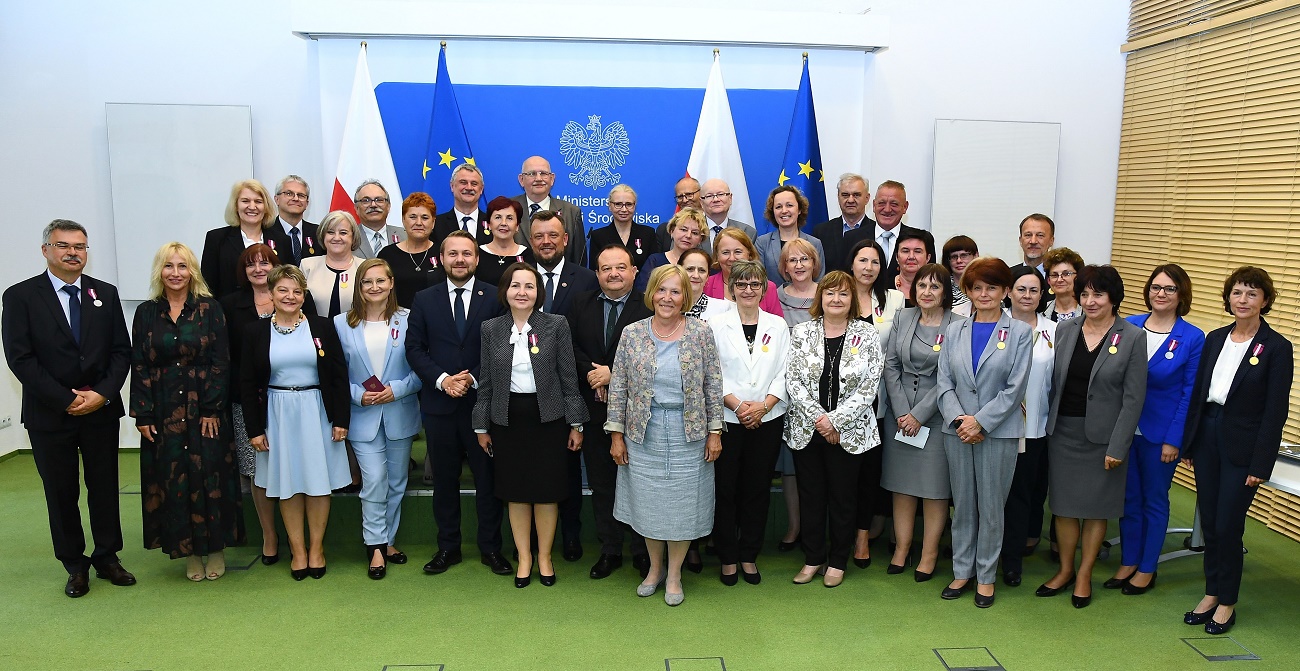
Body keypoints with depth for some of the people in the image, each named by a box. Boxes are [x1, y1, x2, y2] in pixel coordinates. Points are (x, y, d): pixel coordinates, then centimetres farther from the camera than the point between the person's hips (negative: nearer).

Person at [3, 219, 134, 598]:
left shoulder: (105, 294, 6)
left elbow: (121, 351, 3)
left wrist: (103, 394, -11)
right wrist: (67, 400, -13)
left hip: (102, 411, 2)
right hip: (49, 414, -2)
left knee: (105, 488, 9)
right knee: (61, 493, 8)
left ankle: (107, 558, 23)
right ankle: (75, 566, 22)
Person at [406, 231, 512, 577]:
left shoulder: (495, 297, 0)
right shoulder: (424, 299, 7)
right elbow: (414, 348, 3)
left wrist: (474, 379, -12)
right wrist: (442, 379, -11)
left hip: (483, 401, -2)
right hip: (439, 404, 2)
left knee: (488, 477, 6)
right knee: (444, 479, 11)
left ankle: (490, 548, 19)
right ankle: (448, 547, 24)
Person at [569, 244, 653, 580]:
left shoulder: (649, 306, -6)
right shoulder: (582, 304, 9)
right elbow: (571, 346, 4)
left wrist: (613, 373, -17)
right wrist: (592, 373, -11)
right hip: (594, 409, 4)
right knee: (601, 483, 12)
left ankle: (642, 552, 19)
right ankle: (609, 550, 24)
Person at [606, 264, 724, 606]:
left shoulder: (701, 333, -3)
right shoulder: (632, 334, -2)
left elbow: (713, 386, 0)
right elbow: (618, 387, 2)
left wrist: (715, 431, -2)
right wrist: (616, 433, 0)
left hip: (688, 433, -1)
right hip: (644, 434, 1)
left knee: (682, 502, 7)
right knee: (648, 502, 11)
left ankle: (674, 575, 25)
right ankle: (655, 568, 32)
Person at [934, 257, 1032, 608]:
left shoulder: (1019, 332, 0)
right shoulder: (954, 331, 8)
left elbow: (1015, 388, -7)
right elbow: (944, 384, 4)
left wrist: (980, 421, -14)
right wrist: (958, 419, -12)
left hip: (998, 432, -3)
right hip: (957, 431, 3)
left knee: (991, 506, 4)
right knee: (962, 505, 11)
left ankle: (986, 576, 18)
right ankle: (962, 571, 23)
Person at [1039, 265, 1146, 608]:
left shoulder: (1133, 337, -7)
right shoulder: (1065, 329, 3)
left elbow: (1133, 397, -8)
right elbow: (1053, 381, 7)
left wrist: (1117, 446, -11)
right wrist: (1047, 424, 4)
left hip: (1101, 435, -3)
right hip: (1063, 431, 3)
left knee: (1096, 506, 9)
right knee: (1063, 502, 11)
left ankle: (1084, 574, 25)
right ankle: (1065, 569, 28)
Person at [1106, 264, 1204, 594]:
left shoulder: (1193, 338, -8)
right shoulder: (1129, 326, 0)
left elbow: (1189, 393, -8)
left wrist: (1173, 440, -11)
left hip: (1160, 434, -3)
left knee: (1154, 499, 10)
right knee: (1129, 497, 13)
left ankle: (1147, 568, 24)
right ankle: (1128, 562, 27)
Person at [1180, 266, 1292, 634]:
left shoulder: (1277, 347, -8)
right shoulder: (1215, 339, 7)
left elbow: (1276, 410, -9)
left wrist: (1260, 464, -12)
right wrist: (1188, 443, 8)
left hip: (1242, 446, -5)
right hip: (1207, 437, 5)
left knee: (1228, 525, 1)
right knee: (1208, 521, 11)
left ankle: (1227, 601, 18)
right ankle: (1211, 593, 25)